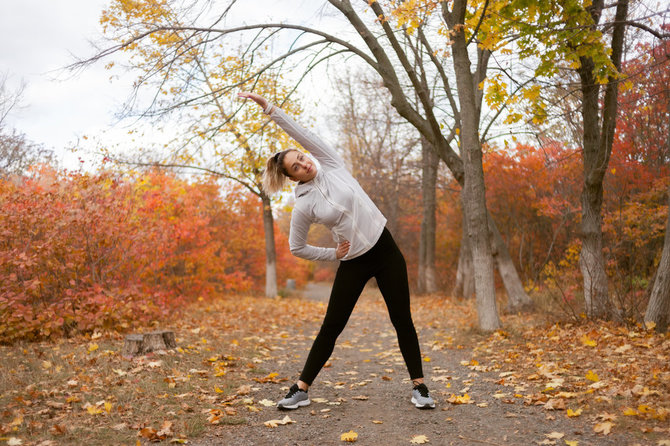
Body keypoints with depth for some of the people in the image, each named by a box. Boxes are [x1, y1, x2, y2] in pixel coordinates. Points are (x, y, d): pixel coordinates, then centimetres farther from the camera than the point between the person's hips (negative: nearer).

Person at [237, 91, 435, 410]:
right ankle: (301, 389, 14)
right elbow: (297, 248, 3)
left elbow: (300, 132, -12)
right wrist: (333, 253, 0)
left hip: (385, 250, 1)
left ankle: (419, 387, 14)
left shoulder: (332, 165, -3)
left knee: (402, 320, 3)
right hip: (353, 264, -1)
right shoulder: (303, 206, -6)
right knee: (331, 327, 2)